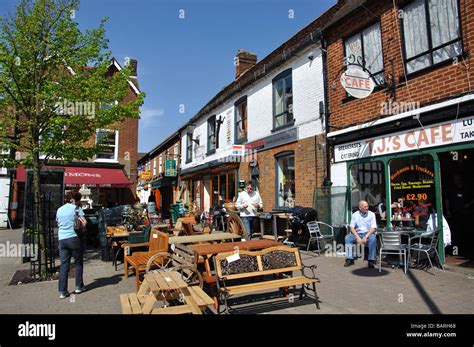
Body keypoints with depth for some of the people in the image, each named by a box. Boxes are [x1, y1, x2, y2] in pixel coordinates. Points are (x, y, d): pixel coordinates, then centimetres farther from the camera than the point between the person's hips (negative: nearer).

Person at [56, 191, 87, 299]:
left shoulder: (59, 210, 14)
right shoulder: (76, 208, -2)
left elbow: (58, 223, 20)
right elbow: (84, 222, -11)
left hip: (62, 239, 4)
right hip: (75, 238, -4)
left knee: (64, 265, 6)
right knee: (78, 263, 11)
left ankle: (62, 292, 6)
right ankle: (79, 287, 18)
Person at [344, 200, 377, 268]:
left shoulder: (371, 214, -1)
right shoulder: (355, 215, 2)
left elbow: (373, 228, -7)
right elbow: (352, 228, -1)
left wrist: (366, 237, -20)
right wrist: (358, 237, -16)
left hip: (368, 234, -2)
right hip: (358, 234, 2)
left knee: (373, 238, -34)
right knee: (347, 237, -23)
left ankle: (371, 261, -26)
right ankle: (350, 259, -17)